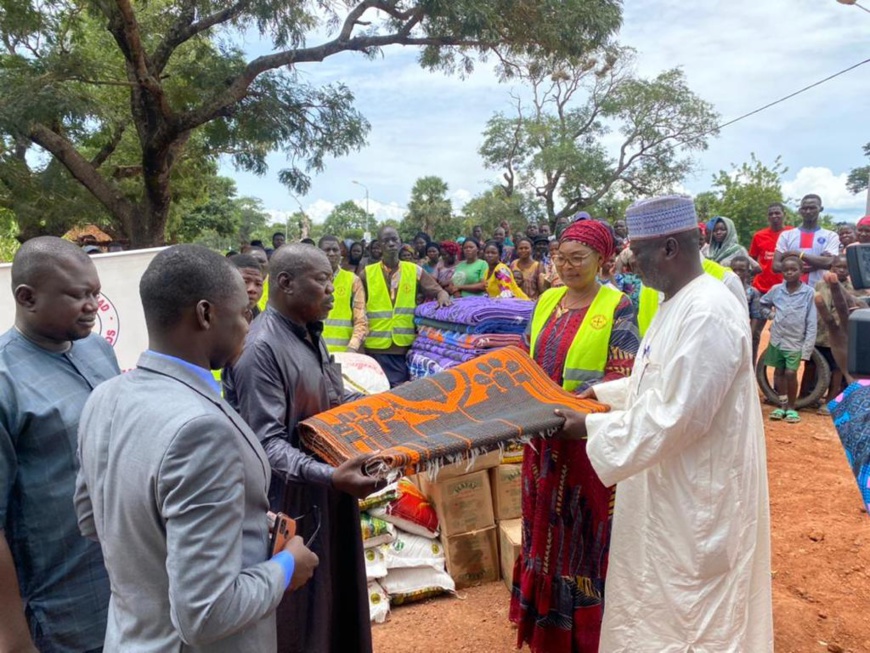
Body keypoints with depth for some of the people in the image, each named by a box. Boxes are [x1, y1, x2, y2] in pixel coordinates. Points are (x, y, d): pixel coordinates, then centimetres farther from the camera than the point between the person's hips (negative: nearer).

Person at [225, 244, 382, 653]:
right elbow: (266, 442, -25)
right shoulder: (260, 348, -22)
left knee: (335, 599, 22)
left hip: (329, 498, 9)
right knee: (297, 617, 9)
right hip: (291, 505, -8)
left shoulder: (312, 336, 8)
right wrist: (329, 476, -35)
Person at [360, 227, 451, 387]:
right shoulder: (367, 273, 3)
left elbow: (438, 291, 7)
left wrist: (442, 296, -17)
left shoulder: (415, 271, 6)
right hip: (377, 347, -1)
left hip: (407, 344, 1)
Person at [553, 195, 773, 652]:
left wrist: (591, 426, -20)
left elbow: (673, 419, -29)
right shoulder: (679, 302, 6)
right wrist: (604, 393, 11)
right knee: (661, 602, 25)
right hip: (671, 486, 10)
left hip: (698, 495, -10)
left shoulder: (708, 315, -27)